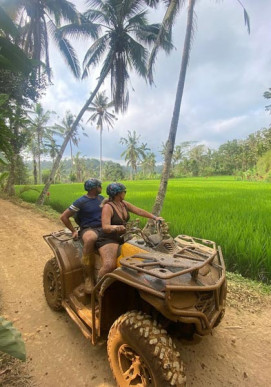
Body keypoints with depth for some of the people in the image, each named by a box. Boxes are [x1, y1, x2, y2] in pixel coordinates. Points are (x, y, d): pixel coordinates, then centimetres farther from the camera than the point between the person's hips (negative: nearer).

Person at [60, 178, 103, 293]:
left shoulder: (101, 198, 13)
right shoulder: (81, 202, -5)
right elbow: (64, 217, -2)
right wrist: (74, 230, -2)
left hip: (103, 228, 6)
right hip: (88, 229, -5)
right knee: (89, 240, -41)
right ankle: (88, 277, -23)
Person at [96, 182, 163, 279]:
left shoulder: (124, 204, 5)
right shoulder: (108, 207, -18)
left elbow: (139, 211, 9)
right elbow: (105, 227, -28)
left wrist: (155, 217, 5)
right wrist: (114, 227, -50)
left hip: (122, 237, 8)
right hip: (108, 239, -8)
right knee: (109, 265, -29)